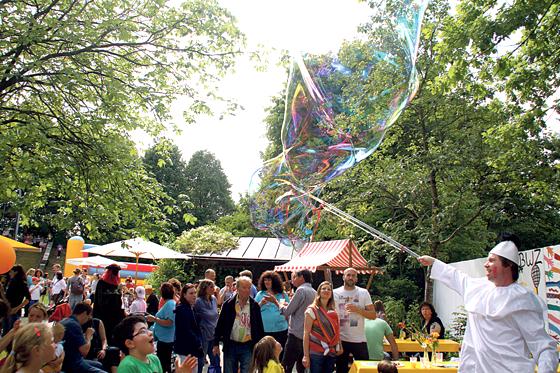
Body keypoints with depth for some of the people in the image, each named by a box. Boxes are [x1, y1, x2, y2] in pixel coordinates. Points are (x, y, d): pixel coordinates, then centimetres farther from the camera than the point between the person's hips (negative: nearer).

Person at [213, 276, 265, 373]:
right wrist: (216, 343, 0)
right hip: (230, 345, 0)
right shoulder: (228, 304, -3)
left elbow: (259, 326, 4)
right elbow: (220, 324, 1)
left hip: (248, 346, 0)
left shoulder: (255, 306, -1)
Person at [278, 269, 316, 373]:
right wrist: (289, 305, 14)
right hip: (308, 335, 8)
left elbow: (287, 312, -10)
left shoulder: (301, 290, -12)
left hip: (296, 334, -8)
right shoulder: (314, 292, 10)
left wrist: (281, 306, 8)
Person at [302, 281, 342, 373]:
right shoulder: (312, 310, -7)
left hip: (331, 353, 5)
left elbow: (336, 331, 15)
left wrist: (339, 346, 1)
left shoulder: (333, 311, 11)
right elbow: (306, 334, -10)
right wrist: (306, 355, -14)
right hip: (316, 353, -5)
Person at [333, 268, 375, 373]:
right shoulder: (335, 293, 1)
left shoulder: (364, 293, 1)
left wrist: (357, 310, -18)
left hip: (359, 340, 0)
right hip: (340, 340, 0)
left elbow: (373, 315, -2)